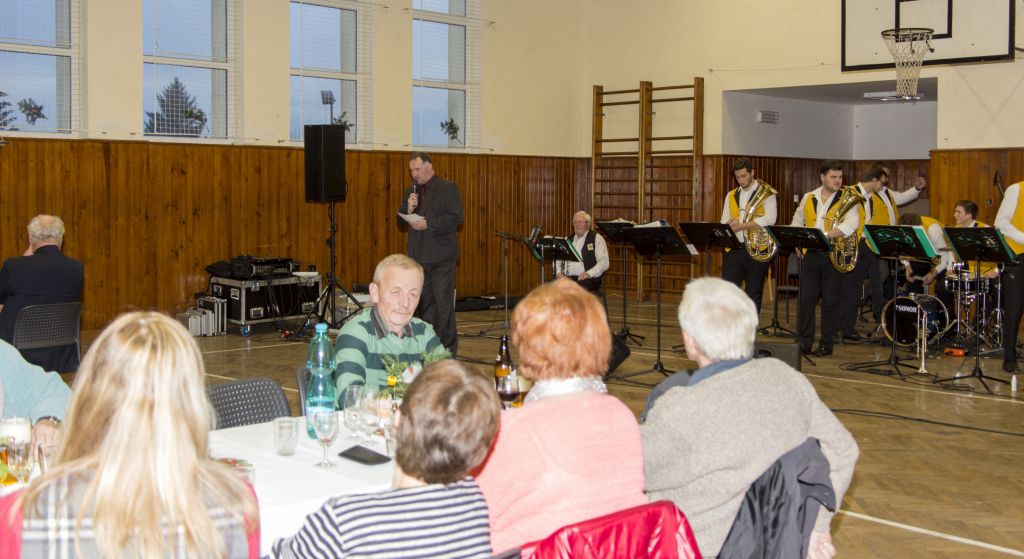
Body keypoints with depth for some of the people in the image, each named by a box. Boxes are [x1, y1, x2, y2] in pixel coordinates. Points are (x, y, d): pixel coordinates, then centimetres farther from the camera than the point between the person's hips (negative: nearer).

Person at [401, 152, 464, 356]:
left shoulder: (447, 188, -2)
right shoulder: (410, 191, 16)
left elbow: (456, 217, -12)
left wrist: (428, 224, -18)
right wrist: (409, 210, -6)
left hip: (441, 257, -6)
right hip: (419, 257, 6)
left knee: (444, 304, -6)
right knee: (425, 304, 11)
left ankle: (448, 351, 0)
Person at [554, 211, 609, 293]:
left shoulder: (597, 238, 7)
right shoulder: (568, 239, 23)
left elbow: (604, 262, -2)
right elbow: (558, 259, 22)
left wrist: (589, 273, -16)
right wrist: (558, 272, 0)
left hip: (588, 279, -4)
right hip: (567, 278, 4)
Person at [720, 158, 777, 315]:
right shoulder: (731, 195, 16)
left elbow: (769, 219, -13)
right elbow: (724, 222, 14)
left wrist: (741, 225, -16)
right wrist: (730, 224, -10)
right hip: (733, 249, 4)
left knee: (753, 295, 4)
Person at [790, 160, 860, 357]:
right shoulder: (808, 198, 11)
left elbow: (850, 225, -17)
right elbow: (797, 222, 23)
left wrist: (825, 235, -27)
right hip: (810, 254, 3)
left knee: (830, 301, 3)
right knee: (805, 298, 1)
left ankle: (827, 344, 11)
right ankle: (804, 341, 10)